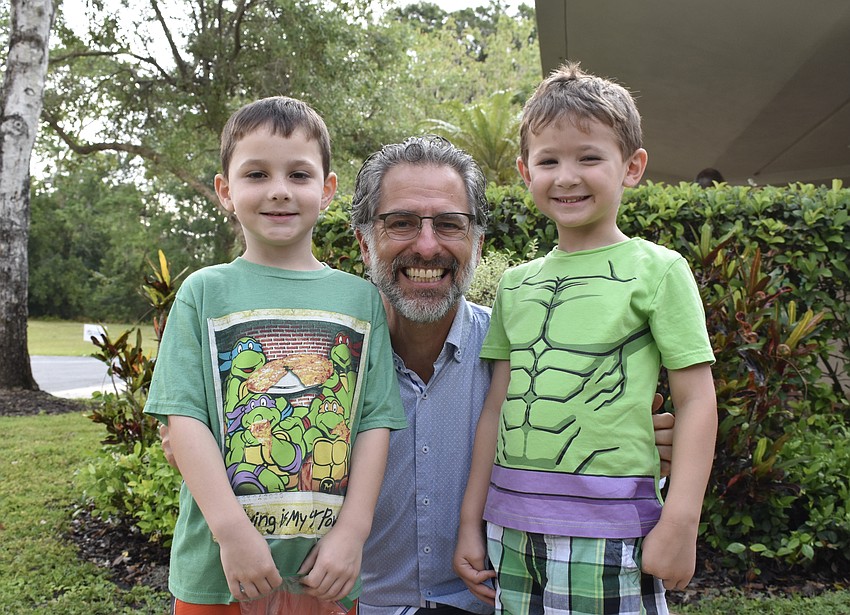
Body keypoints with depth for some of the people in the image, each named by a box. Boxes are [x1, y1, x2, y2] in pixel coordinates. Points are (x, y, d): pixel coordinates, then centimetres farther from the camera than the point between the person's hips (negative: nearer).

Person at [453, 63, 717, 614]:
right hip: (511, 525, 4)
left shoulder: (656, 269, -2)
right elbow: (497, 407, 11)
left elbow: (696, 400, -5)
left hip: (609, 528, -4)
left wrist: (681, 524, -11)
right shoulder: (515, 283, 9)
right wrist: (471, 521, 10)